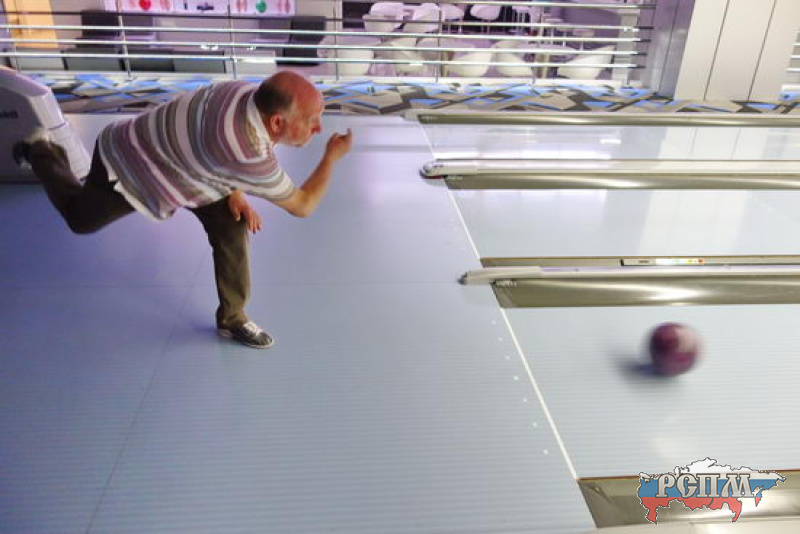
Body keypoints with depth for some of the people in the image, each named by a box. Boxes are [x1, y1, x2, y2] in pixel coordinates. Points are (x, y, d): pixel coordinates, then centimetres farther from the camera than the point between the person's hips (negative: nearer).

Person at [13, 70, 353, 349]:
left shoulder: (252, 94, -19)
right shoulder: (249, 152, -45)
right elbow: (302, 206, -30)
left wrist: (234, 193, -7)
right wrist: (332, 157, -25)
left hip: (173, 161, 7)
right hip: (129, 164, -7)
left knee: (232, 226, -6)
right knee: (80, 219, 22)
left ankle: (232, 318, 12)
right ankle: (39, 152, 49)